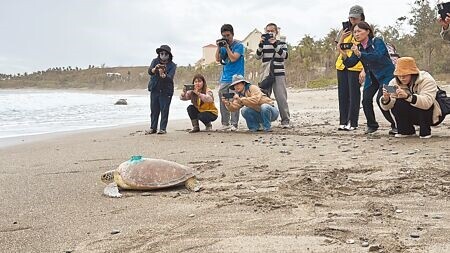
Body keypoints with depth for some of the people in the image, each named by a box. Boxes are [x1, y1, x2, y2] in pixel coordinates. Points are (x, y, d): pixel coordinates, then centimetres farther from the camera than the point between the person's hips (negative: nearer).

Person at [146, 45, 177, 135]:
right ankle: (153, 128, 14)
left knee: (164, 110, -2)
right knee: (154, 110, 7)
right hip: (154, 89, 3)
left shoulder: (172, 65, -3)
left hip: (166, 90, -3)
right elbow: (149, 71, -13)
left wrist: (163, 75, -39)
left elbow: (170, 77, -18)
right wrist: (155, 69, -35)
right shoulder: (155, 61, 4)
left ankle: (163, 128, 5)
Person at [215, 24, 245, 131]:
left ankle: (234, 124, -5)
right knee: (223, 101, 1)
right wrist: (218, 47, -2)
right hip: (224, 78, 5)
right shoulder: (223, 45, 14)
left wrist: (227, 46, -10)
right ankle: (225, 123, 8)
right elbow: (218, 59, 9)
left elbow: (233, 58, -13)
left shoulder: (238, 45, -2)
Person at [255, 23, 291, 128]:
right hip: (266, 75, 2)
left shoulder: (282, 43, 6)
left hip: (279, 74, -2)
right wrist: (260, 44, -14)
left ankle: (286, 121, -2)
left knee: (281, 98, -6)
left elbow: (285, 55, -10)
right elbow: (257, 56, -1)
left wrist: (275, 44, -19)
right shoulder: (263, 44, 11)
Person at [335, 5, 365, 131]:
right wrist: (342, 37, -4)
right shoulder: (345, 30, 13)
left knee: (354, 94, -3)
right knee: (343, 94, 7)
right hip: (342, 65, 6)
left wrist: (364, 70, -17)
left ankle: (352, 122, 1)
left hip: (356, 67, -5)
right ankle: (343, 121, 12)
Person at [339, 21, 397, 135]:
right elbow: (349, 64, -1)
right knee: (366, 99, -8)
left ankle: (396, 125, -3)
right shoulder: (358, 47, 4)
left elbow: (378, 57, -33)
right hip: (372, 77, 6)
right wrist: (343, 53, -19)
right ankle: (372, 125, 12)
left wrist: (359, 54, -40)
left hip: (386, 75, -6)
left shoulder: (377, 42, -15)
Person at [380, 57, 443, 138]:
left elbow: (427, 102, -44)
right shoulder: (394, 83, -11)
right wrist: (386, 99, -42)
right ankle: (406, 130, -1)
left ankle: (425, 131, -10)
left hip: (431, 115, -4)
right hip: (413, 116, 4)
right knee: (397, 104, -23)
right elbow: (387, 107, -18)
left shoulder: (426, 80, -25)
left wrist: (407, 96, -57)